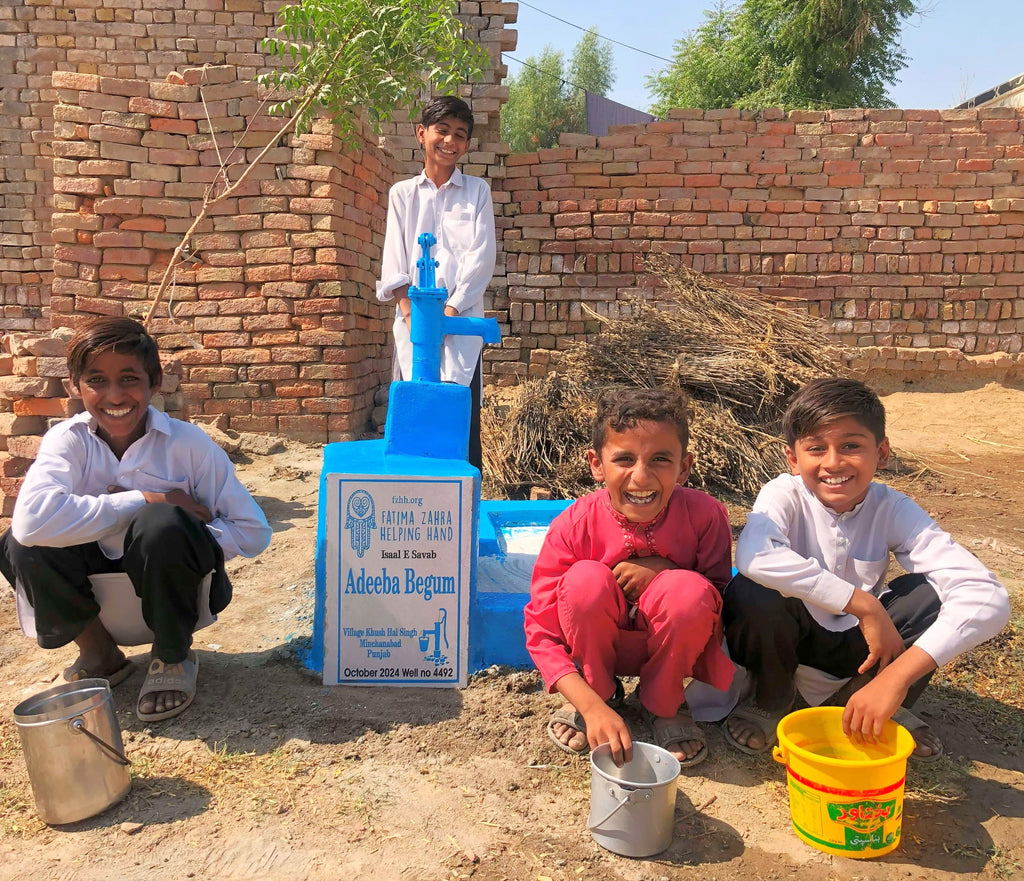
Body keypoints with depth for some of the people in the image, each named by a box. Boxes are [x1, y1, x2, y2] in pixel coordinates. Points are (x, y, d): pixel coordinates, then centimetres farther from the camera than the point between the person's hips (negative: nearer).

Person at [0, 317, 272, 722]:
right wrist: (147, 499, -31)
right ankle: (100, 655, 2)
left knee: (162, 526, -34)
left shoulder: (187, 442, -16)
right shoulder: (68, 440, -13)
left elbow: (253, 532, -15)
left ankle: (173, 657, -7)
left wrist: (178, 540, -26)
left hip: (167, 579, -2)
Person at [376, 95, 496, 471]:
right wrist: (410, 313, -7)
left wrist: (450, 310, -10)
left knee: (461, 416, -7)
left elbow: (481, 256, 1)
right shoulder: (402, 193, 16)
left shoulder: (477, 191, 12)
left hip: (461, 317, -1)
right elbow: (394, 260, 8)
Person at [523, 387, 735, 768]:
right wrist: (593, 707, -33)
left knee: (689, 590, -31)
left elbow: (720, 599, -10)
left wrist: (664, 569, -29)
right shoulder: (573, 526, -24)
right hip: (600, 646, 0)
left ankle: (664, 704, 0)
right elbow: (542, 633, -20)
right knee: (587, 579, -31)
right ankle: (601, 693, 0)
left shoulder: (704, 515, -22)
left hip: (671, 648, 1)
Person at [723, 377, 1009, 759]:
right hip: (785, 640, -2)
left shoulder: (893, 510, -16)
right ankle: (768, 699, -2)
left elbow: (987, 597, -29)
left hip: (857, 645, 2)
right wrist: (864, 603, -40)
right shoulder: (784, 494, -21)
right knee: (753, 593, -34)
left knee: (933, 593, -23)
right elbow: (755, 556, -45)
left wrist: (896, 676, -41)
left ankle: (864, 703, 1)